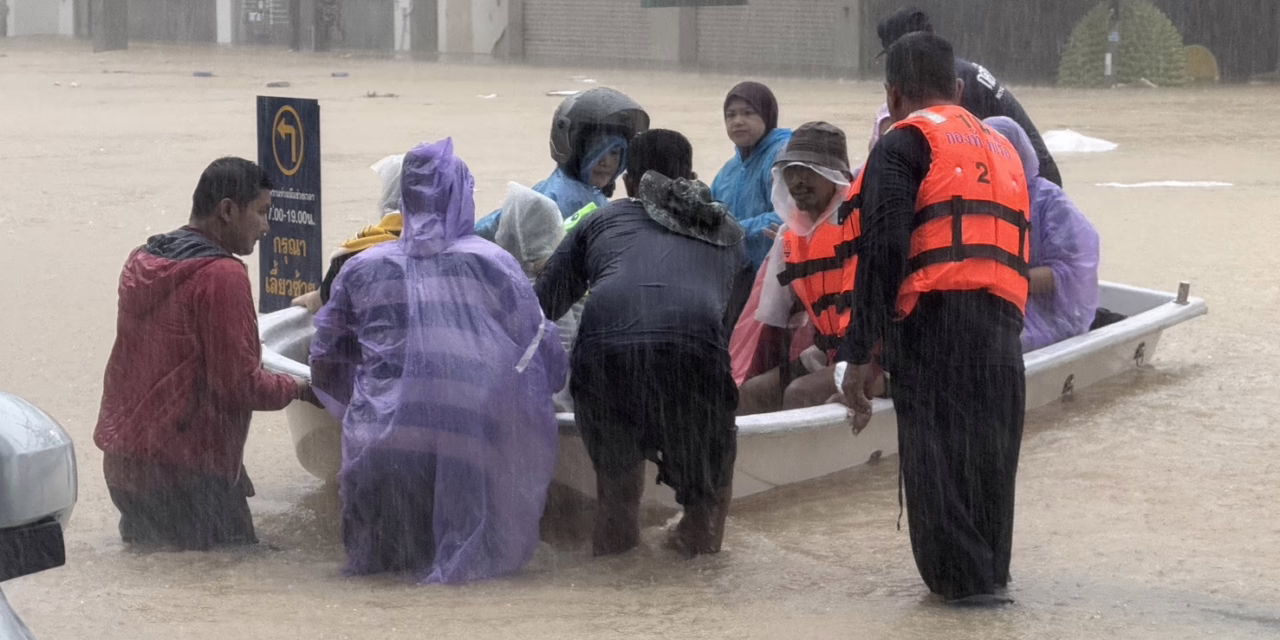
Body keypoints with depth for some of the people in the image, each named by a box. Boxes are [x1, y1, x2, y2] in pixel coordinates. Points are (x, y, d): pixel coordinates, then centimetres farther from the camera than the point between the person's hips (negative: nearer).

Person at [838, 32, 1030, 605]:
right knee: (986, 453, 16)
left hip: (935, 318, -6)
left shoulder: (905, 143, 2)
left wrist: (858, 353, -9)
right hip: (1003, 324, 6)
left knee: (934, 451, 1)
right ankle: (990, 573, 23)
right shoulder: (1001, 148, 25)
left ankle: (961, 576, 2)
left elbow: (883, 251, -8)